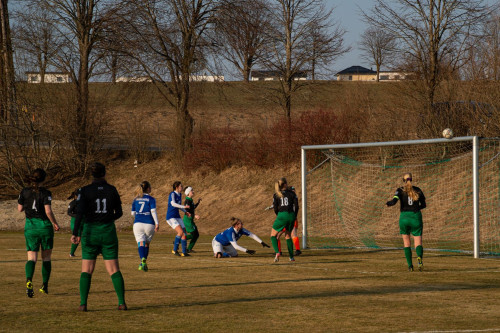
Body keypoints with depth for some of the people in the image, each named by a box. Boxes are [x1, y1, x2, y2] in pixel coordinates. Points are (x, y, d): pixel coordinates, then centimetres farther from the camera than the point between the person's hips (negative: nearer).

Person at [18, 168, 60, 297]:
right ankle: (45, 286, 18)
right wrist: (55, 224, -3)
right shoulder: (45, 193, -11)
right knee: (46, 258, 14)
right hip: (45, 226, -2)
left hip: (30, 227, 2)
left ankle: (29, 281, -29)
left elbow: (20, 209, 7)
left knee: (32, 258, -2)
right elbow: (48, 211, -17)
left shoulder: (24, 192, 0)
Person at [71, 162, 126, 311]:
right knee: (114, 270, 5)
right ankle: (122, 302, -1)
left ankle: (83, 303, -3)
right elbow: (119, 212, 7)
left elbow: (80, 213, -14)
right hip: (108, 232, 1)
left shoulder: (85, 191, -5)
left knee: (87, 270, 6)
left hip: (90, 232, -1)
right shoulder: (112, 190, 0)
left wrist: (75, 233, -13)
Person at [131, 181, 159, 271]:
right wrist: (157, 223, -12)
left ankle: (143, 259, -32)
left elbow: (133, 213, 13)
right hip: (149, 224, -1)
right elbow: (153, 211, -11)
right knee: (147, 244, 16)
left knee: (141, 243, -7)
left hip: (138, 223, 1)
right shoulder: (151, 199, 0)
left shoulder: (136, 199, 11)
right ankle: (144, 263, 17)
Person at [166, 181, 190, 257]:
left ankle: (184, 252, 8)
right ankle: (175, 250, -12)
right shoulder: (172, 194, -13)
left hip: (177, 217, 8)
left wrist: (185, 212, 11)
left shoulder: (180, 195, 12)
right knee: (180, 231, -22)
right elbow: (173, 204, -31)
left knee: (184, 233, 2)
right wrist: (184, 207, -40)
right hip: (171, 217, -8)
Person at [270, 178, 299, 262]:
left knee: (273, 235, 11)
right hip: (291, 215, 2)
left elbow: (275, 208, 1)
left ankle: (277, 252, -13)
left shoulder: (276, 195, 5)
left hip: (282, 215, -2)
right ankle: (291, 256, 15)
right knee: (288, 236, 20)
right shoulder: (292, 193, 6)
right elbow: (296, 206, 2)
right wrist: (294, 216, 14)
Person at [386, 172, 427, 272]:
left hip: (404, 218, 0)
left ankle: (410, 265, 10)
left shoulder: (400, 190, -1)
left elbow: (394, 201, -16)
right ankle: (419, 257, -35)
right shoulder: (418, 190, 6)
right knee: (418, 244, -3)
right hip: (416, 217, 0)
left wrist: (388, 203, 5)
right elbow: (423, 205, 12)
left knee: (407, 243, 16)